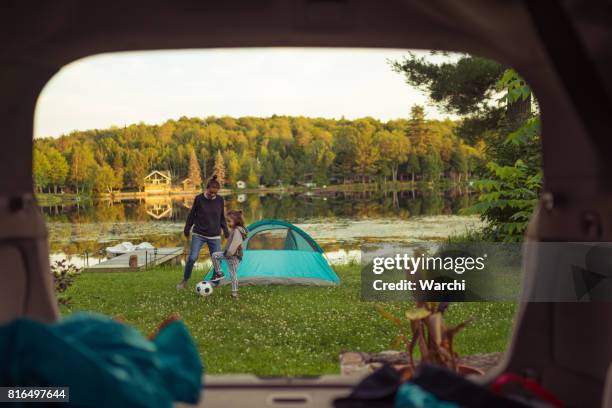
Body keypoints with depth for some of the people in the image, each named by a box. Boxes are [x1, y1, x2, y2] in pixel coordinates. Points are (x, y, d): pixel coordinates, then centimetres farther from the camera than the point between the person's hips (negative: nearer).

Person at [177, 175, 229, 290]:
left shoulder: (220, 200, -2)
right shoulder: (199, 198, -7)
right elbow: (192, 215, 4)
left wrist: (226, 230, 3)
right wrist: (187, 229, 8)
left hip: (214, 236, 2)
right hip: (198, 234, -2)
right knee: (192, 258, -11)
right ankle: (185, 281, 9)